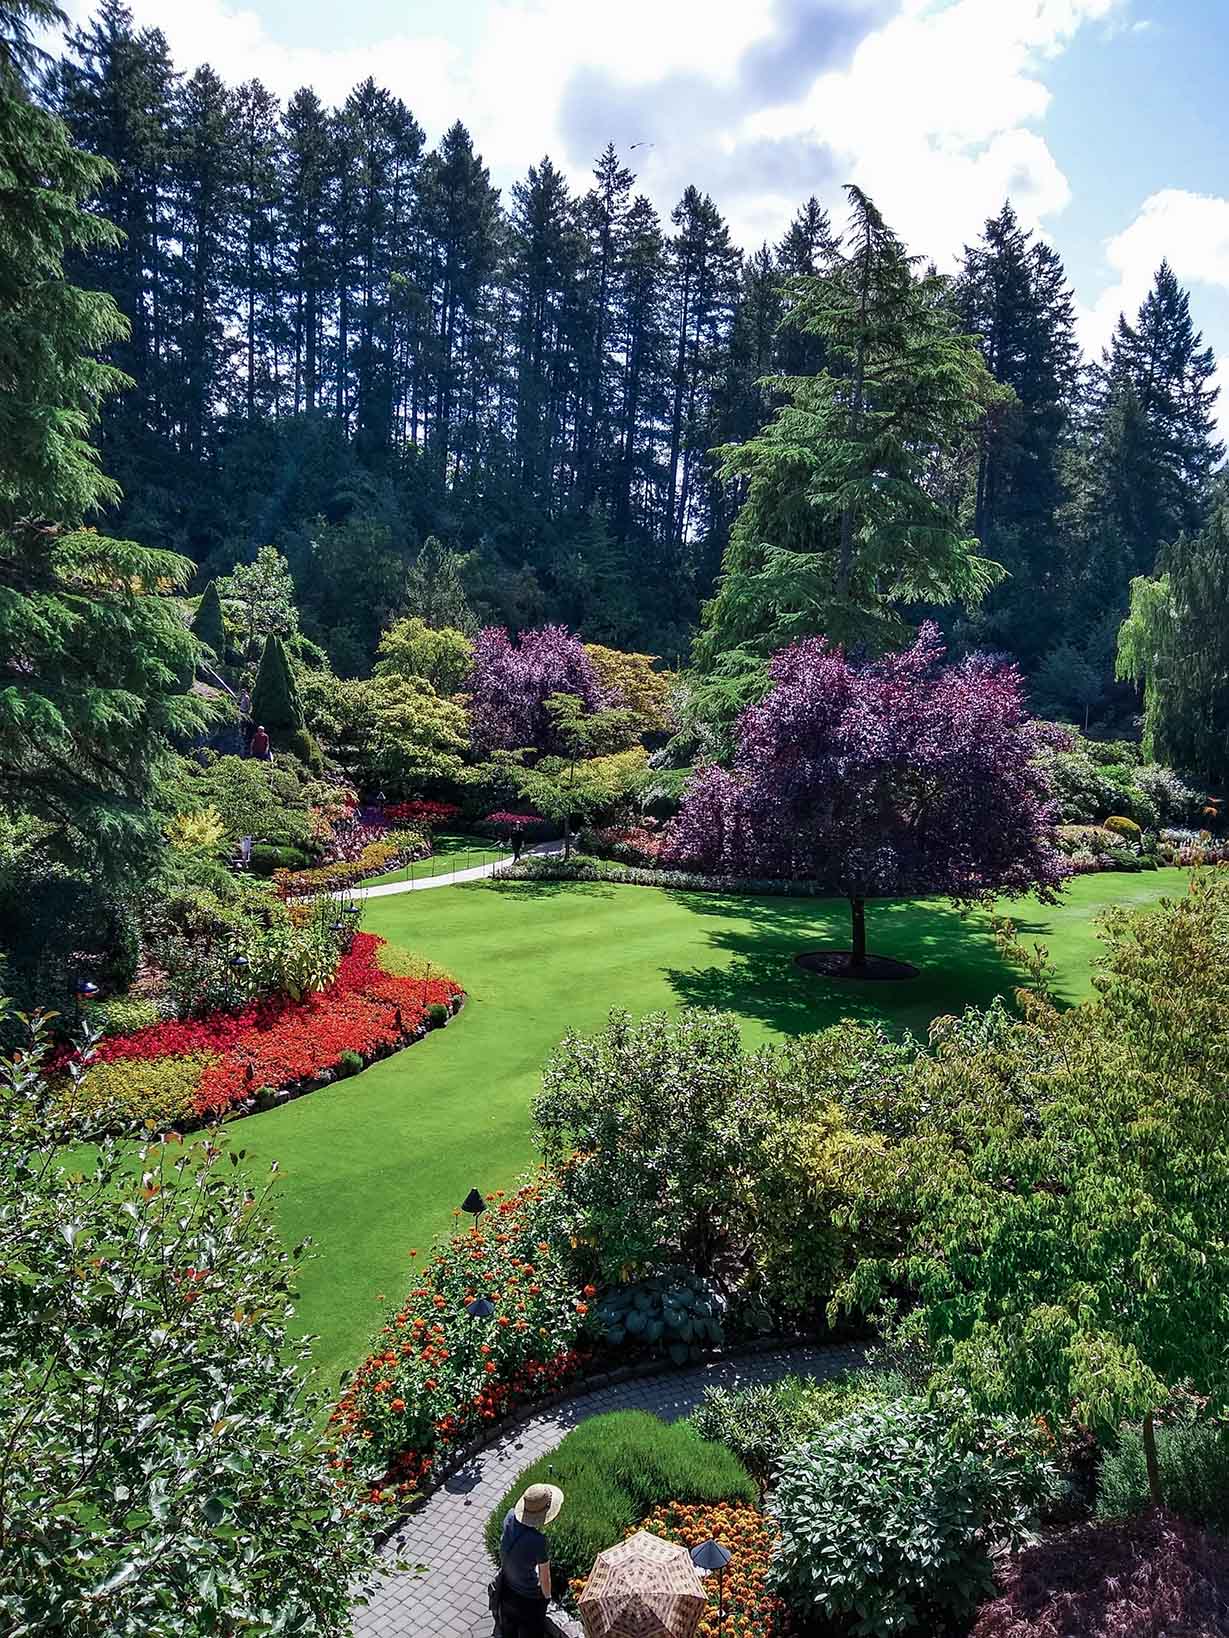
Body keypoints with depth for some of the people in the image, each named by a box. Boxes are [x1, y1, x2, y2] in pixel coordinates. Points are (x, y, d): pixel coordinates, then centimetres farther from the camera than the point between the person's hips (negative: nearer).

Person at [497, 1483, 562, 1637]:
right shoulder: (539, 1542, -39)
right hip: (528, 1597, -5)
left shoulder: (510, 1516, -22)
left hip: (506, 1588, 5)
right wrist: (547, 1596, -1)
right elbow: (545, 1577, -19)